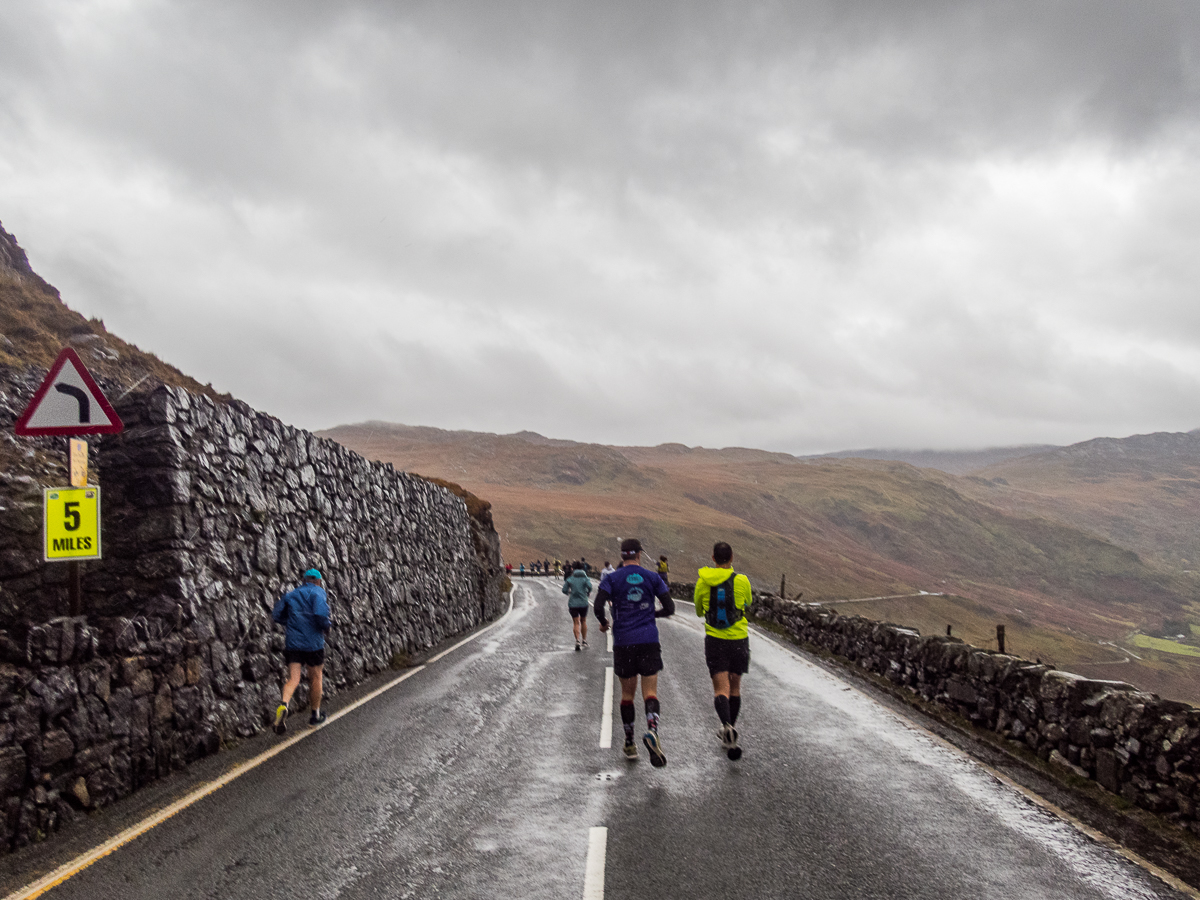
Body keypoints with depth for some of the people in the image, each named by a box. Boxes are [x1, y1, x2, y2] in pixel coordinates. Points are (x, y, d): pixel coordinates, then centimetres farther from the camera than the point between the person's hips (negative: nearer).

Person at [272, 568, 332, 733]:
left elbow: (276, 614, 13)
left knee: (293, 679, -1)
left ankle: (283, 705, -31)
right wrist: (326, 627, -3)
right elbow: (320, 613, -21)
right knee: (315, 678, 13)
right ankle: (315, 715, 25)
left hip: (293, 643, 3)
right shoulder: (318, 592, -3)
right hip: (313, 642, -3)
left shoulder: (290, 594, 14)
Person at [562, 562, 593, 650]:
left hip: (573, 603, -1)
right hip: (583, 603, 1)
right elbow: (589, 586, -18)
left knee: (576, 623, 4)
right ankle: (584, 640, 24)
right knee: (583, 621, 19)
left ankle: (577, 641, -13)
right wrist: (588, 593, 2)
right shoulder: (585, 578, 1)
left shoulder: (570, 579, 1)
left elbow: (564, 590, -5)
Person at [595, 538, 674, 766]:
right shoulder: (653, 578, 3)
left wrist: (604, 623, 7)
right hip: (649, 640, -1)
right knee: (650, 692, -3)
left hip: (623, 642, 1)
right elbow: (670, 608, 2)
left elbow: (598, 606, -12)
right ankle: (652, 730, -30)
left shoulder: (611, 579, 0)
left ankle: (630, 744, 18)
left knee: (627, 693, 14)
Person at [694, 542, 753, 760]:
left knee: (721, 689, -2)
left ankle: (728, 727, -30)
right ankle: (728, 734, 24)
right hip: (739, 640, 0)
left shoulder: (703, 581, -3)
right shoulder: (741, 581, -7)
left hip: (714, 640, 0)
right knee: (735, 687, 16)